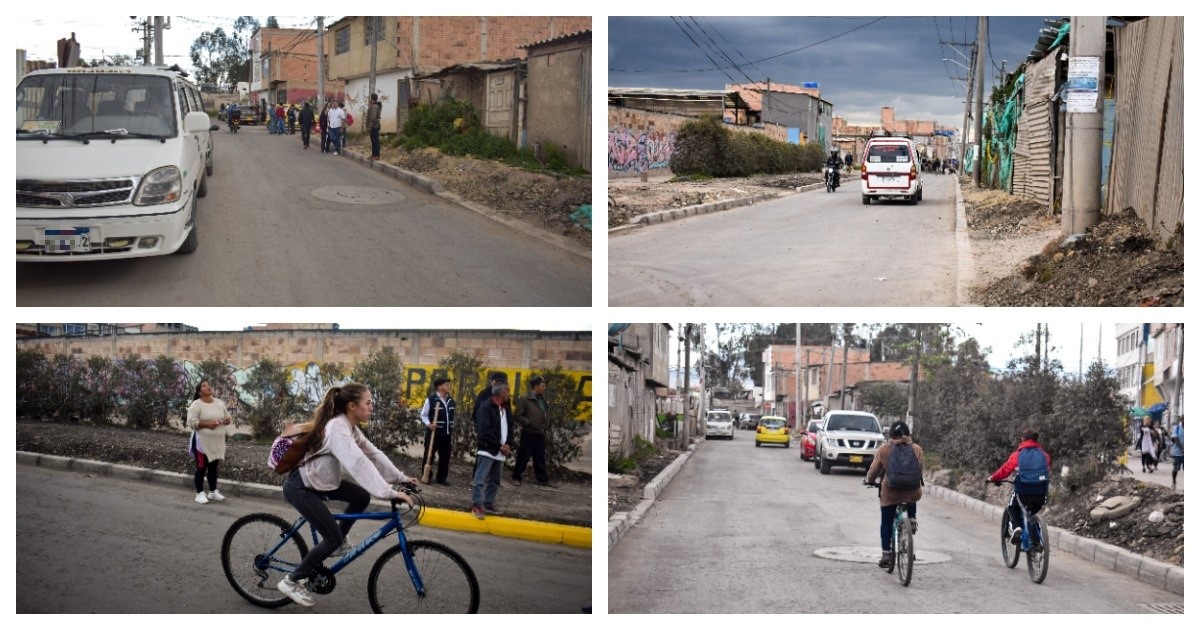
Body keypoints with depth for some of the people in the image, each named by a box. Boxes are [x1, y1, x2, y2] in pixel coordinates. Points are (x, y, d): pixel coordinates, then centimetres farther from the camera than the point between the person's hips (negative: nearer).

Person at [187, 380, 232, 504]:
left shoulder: (219, 402, 9)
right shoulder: (196, 405, -10)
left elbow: (228, 417, 16)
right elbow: (191, 422, -17)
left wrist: (227, 420, -7)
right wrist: (207, 424, -25)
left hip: (217, 442, 6)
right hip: (202, 442, -6)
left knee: (214, 467, 14)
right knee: (201, 467, -1)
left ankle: (213, 492, 24)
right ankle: (200, 494, 5)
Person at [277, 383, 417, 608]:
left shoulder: (349, 427, 2)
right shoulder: (337, 429, -29)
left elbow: (373, 454, 5)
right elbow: (359, 464, -39)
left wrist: (401, 478, -2)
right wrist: (389, 493, -43)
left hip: (320, 480, 10)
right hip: (300, 487, -10)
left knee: (362, 497, 7)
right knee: (333, 538, -10)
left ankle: (338, 541, 22)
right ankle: (291, 581, 1)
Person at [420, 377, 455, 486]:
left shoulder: (450, 400, 8)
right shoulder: (431, 399, -11)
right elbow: (423, 415, -5)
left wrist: (452, 428, 18)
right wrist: (429, 424, -19)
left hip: (446, 433, 6)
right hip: (433, 432, -6)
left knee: (445, 456, 7)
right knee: (429, 455, 3)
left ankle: (442, 477, 16)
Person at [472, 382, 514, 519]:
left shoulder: (505, 409, 15)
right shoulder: (485, 408, -10)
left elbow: (509, 428, 15)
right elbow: (485, 431, -17)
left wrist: (508, 445, -3)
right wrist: (499, 445, -15)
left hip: (500, 452, 8)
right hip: (487, 450, -8)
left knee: (494, 481, 13)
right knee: (480, 480, -10)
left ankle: (489, 504, 21)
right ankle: (477, 505, -10)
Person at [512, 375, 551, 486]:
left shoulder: (542, 399, 9)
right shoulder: (525, 400, -11)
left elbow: (546, 413, 23)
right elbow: (517, 415, -11)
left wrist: (547, 424, 7)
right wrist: (529, 423, -17)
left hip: (540, 434, 6)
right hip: (529, 433, -6)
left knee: (540, 458, 13)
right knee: (523, 457, 1)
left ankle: (542, 479, 20)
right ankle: (516, 478, 13)